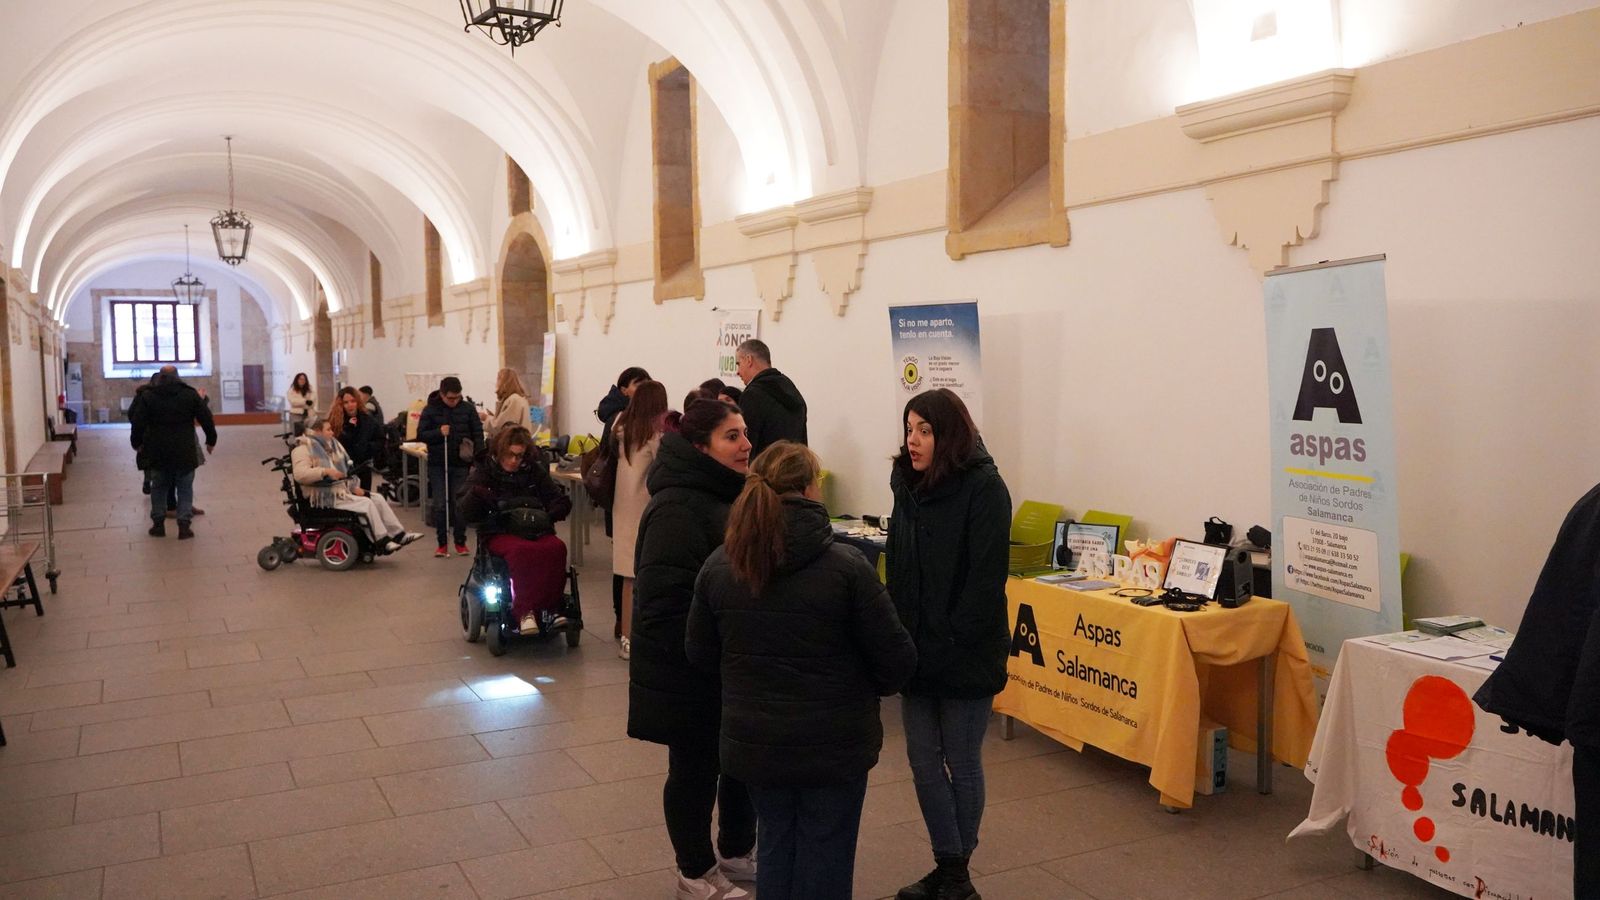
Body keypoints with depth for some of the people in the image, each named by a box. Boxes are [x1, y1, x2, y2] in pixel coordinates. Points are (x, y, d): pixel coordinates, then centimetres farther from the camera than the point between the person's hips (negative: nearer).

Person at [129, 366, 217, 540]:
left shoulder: (148, 396, 1)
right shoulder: (190, 394, 1)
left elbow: (137, 423, 0)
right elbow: (206, 419, 1)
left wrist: (137, 443, 14)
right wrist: (211, 440, 12)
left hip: (158, 451, 1)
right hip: (184, 452, -1)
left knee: (158, 487, 15)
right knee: (185, 488, 6)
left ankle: (158, 524, 17)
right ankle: (184, 525, -1)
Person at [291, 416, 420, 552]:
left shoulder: (331, 444, 16)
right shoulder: (303, 449, -9)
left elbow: (346, 468, 20)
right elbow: (300, 474, -24)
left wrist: (355, 487, 7)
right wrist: (325, 471, -30)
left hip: (343, 489, 9)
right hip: (325, 496, -9)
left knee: (378, 499, -6)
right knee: (366, 503, -23)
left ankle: (398, 534, -8)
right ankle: (382, 540, -18)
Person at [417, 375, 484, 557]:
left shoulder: (467, 409, 0)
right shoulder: (430, 410, -2)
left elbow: (478, 434, 3)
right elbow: (420, 435, -1)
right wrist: (438, 432, -19)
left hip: (460, 464, 0)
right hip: (437, 465, 0)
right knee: (440, 505, 3)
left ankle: (460, 542, 16)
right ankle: (442, 543, 12)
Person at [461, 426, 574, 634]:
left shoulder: (534, 471, 16)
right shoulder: (484, 473, 9)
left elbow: (562, 502, 15)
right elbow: (467, 514, 1)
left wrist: (548, 517, -5)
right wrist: (475, 494, -19)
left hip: (536, 531, 3)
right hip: (499, 533, -2)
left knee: (556, 548, -32)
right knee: (522, 550, -38)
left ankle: (549, 608, -27)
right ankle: (524, 611, -36)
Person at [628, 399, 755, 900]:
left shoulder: (731, 492, 8)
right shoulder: (679, 508, -24)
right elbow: (666, 600, -28)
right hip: (690, 671, -9)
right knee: (695, 769, 9)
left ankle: (737, 853, 41)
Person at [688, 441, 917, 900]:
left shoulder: (719, 565, -6)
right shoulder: (846, 566, -18)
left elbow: (699, 651, 5)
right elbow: (896, 658, -13)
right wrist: (876, 686, 9)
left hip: (754, 740, 4)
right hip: (834, 741, -3)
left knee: (774, 840, 22)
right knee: (825, 850, 13)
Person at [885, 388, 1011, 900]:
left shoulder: (984, 488, -13)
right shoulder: (908, 485, 7)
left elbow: (987, 576, -18)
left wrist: (953, 642, -20)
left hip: (965, 655, -6)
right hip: (918, 649, 6)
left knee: (961, 762, 7)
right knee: (923, 757, 12)